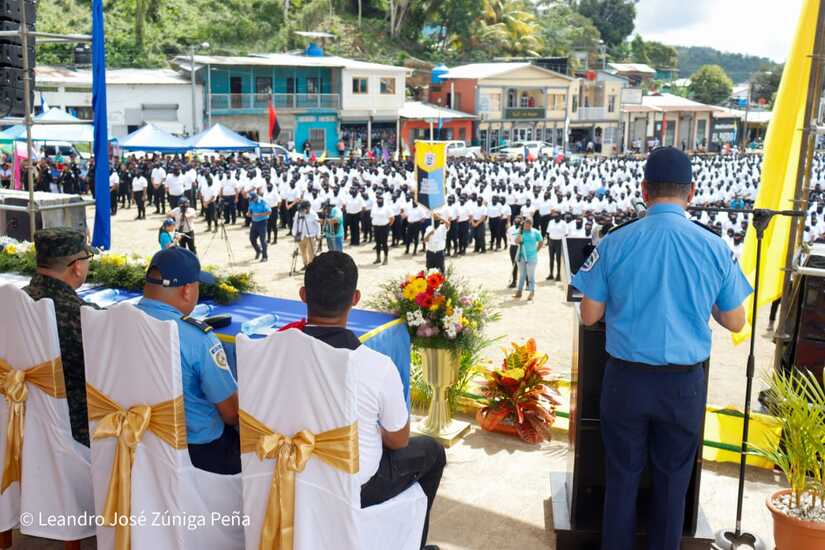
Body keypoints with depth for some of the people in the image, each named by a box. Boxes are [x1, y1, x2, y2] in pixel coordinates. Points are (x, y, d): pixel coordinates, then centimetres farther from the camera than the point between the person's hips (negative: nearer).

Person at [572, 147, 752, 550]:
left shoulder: (614, 244, -10)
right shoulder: (716, 248, -7)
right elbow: (735, 323, 3)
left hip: (626, 379, 0)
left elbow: (589, 316, -3)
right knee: (672, 480, 17)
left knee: (622, 477, 15)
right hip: (684, 383, 1)